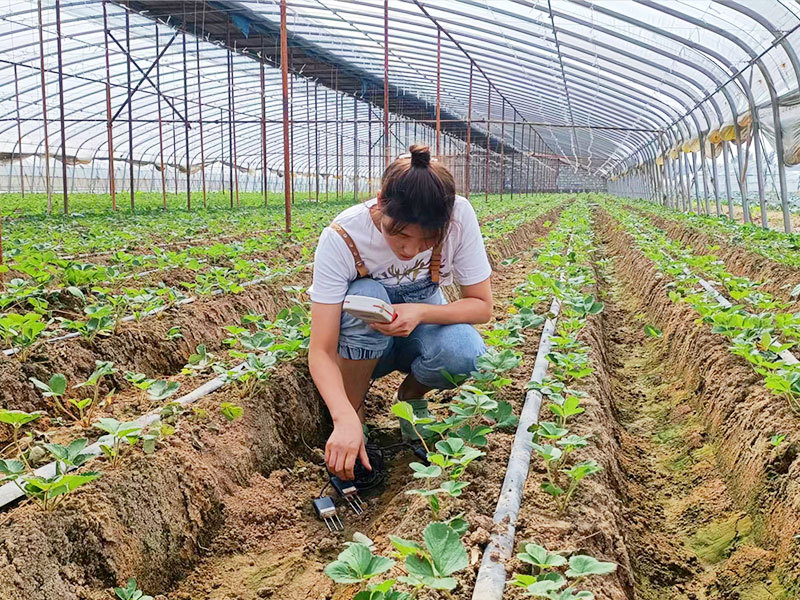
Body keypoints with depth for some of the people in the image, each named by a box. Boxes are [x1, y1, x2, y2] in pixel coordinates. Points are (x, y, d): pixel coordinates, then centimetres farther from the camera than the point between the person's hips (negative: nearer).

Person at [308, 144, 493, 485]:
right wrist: (346, 420, -48)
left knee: (465, 354, -33)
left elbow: (482, 305, -16)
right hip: (362, 342, -1)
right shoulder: (341, 238, -30)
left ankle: (411, 395, 3)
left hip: (422, 326, 1)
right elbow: (320, 351, -31)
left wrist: (420, 313, -35)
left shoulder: (459, 216, -25)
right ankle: (354, 413, -13)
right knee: (365, 297, -35)